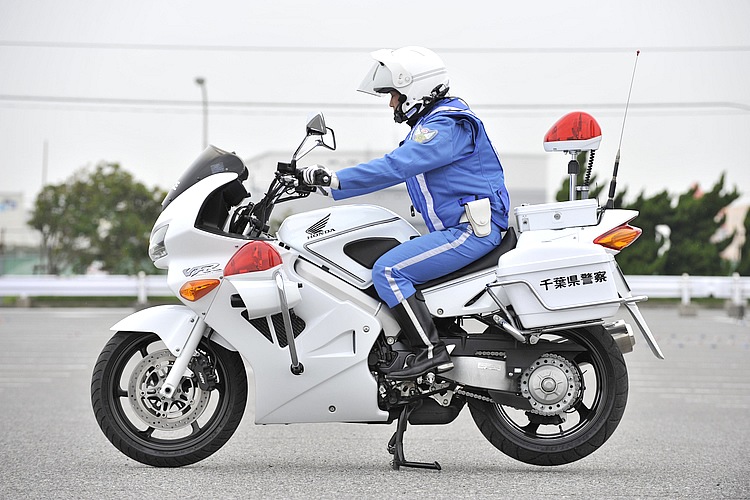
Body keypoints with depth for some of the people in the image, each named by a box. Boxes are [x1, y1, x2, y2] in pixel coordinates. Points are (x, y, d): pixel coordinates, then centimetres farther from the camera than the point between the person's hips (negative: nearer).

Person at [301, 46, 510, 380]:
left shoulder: (447, 126, -15)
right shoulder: (431, 123, 19)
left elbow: (396, 167, -28)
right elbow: (394, 167, 22)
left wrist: (335, 179, -30)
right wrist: (327, 182, 16)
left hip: (473, 230, -11)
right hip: (455, 228, 11)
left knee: (388, 271, -19)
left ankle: (431, 351, -19)